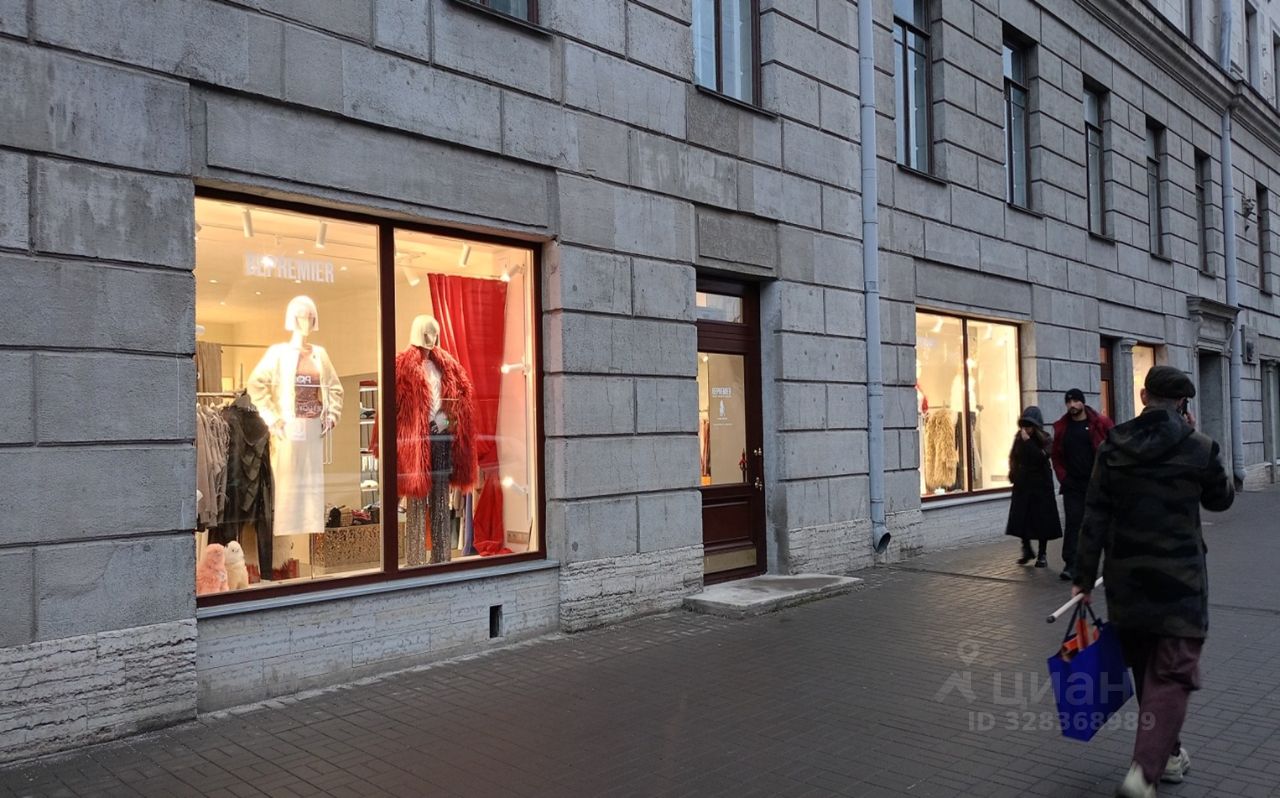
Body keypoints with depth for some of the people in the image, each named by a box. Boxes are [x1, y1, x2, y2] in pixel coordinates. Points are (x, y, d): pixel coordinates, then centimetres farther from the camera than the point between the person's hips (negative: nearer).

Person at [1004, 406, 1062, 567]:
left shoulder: (1044, 439, -7)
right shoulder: (1019, 439, 3)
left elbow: (1041, 457, -24)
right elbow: (1014, 458, 15)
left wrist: (1028, 441, -25)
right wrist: (1014, 475, 7)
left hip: (1041, 485, -3)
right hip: (1022, 485, 3)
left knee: (1041, 520, 1)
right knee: (1021, 519, 3)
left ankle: (1042, 555, 11)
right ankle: (1027, 550, 22)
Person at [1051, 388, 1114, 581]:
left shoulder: (1101, 423, -4)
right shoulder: (1061, 427, 5)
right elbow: (1056, 455, 12)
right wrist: (1062, 476, 1)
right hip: (1072, 485, 2)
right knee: (1072, 522, -4)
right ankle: (1070, 564, -5)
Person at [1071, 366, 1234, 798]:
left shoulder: (1114, 446, -1)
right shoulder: (1198, 447, -8)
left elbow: (1095, 517, -2)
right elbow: (1221, 499, 11)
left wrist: (1085, 577, 4)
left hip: (1126, 580, 3)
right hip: (1179, 581, -3)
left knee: (1146, 670, 19)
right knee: (1172, 675, 0)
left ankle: (1167, 754, 36)